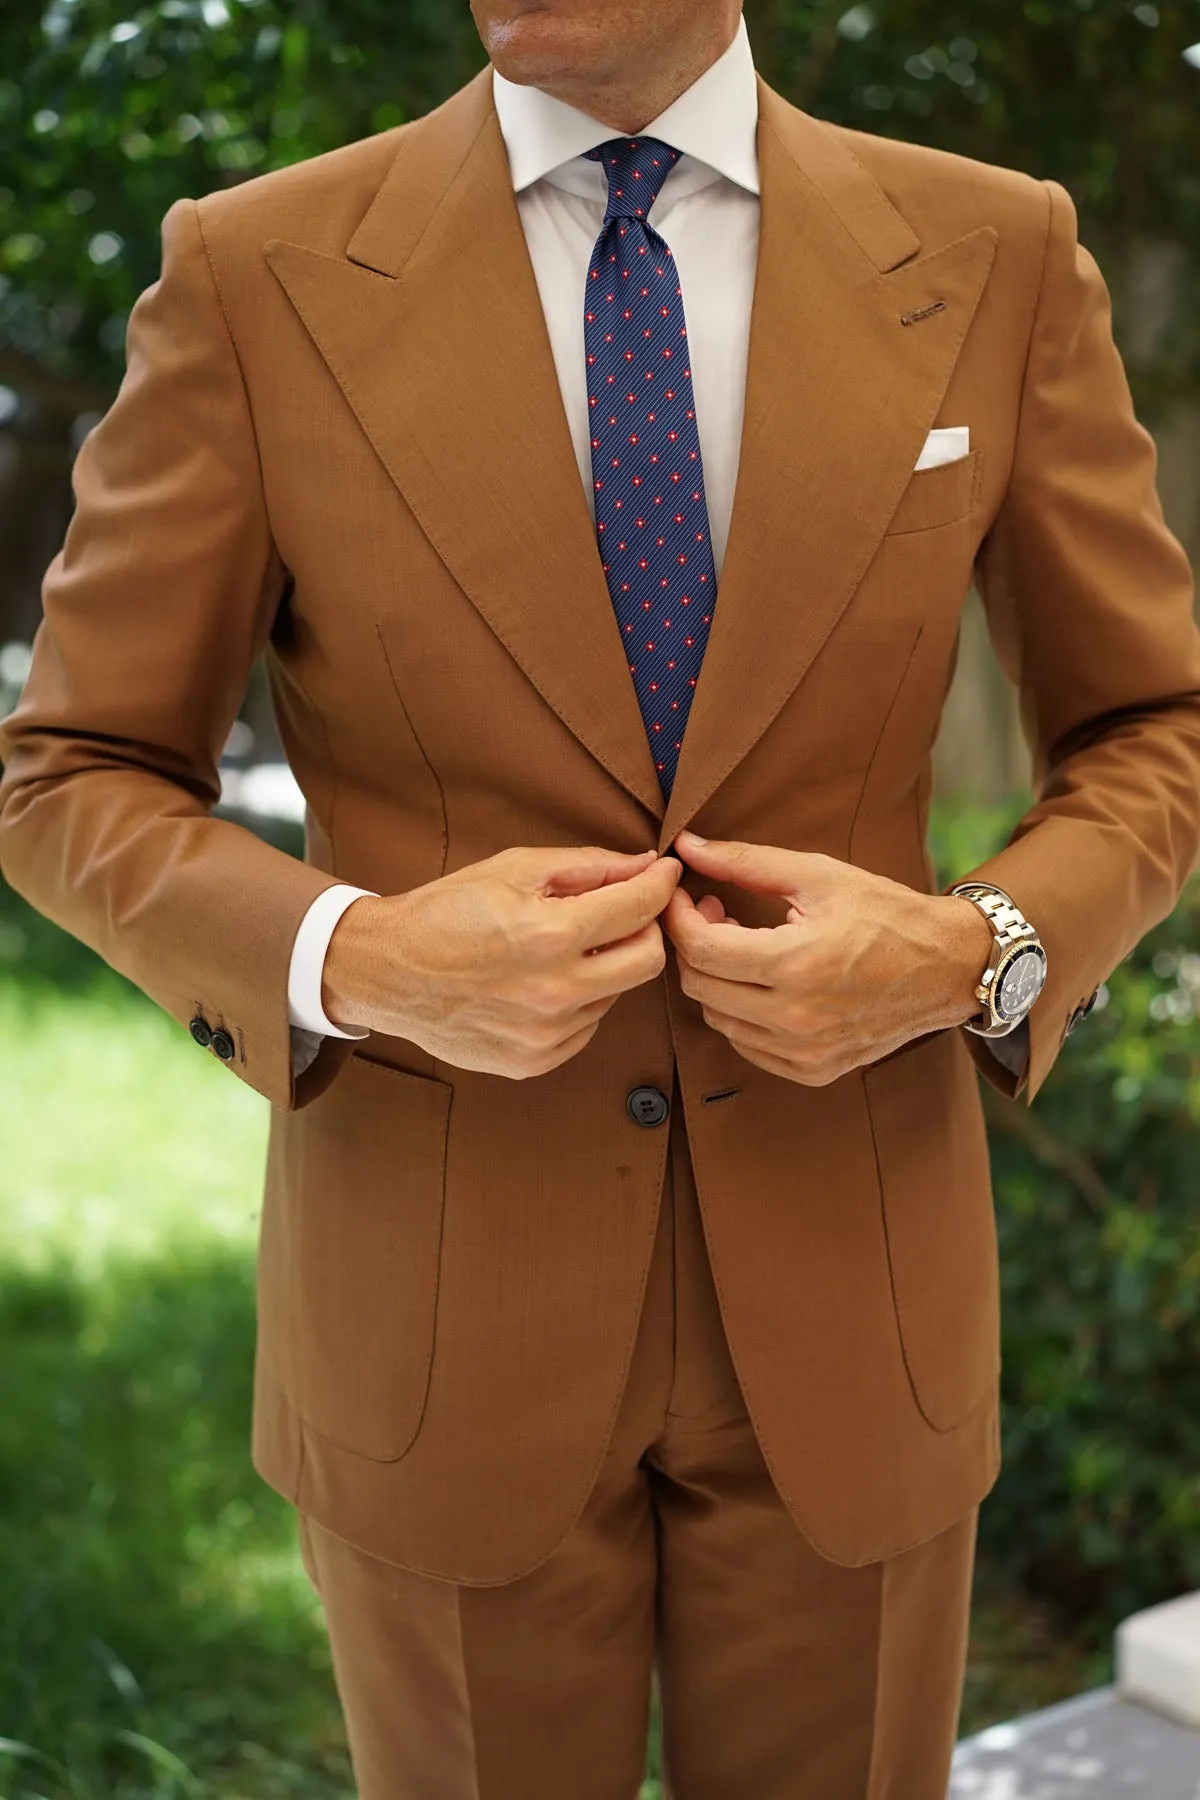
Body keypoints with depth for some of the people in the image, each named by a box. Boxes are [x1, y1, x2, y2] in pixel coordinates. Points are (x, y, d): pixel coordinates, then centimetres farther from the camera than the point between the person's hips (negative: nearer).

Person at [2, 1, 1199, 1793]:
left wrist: (972, 954, -16)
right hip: (443, 1318, -1)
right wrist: (352, 960, -21)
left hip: (844, 1303, 2)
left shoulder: (997, 253, -3)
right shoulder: (257, 274, -7)